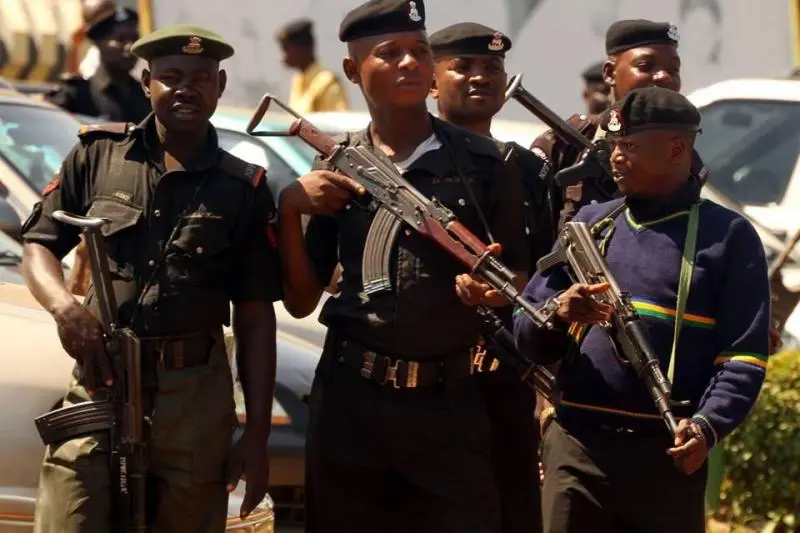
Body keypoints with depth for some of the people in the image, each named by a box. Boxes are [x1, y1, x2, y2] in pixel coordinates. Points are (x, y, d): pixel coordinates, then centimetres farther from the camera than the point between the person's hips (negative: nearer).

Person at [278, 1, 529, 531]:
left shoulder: (482, 163, 1)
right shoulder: (335, 170, 6)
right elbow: (301, 301, 7)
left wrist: (494, 287, -16)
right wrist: (289, 208, -6)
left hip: (451, 403, -1)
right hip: (349, 402, 2)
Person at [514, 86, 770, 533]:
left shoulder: (728, 236, 3)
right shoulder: (589, 224, 14)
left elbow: (743, 357, -4)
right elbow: (528, 337, 12)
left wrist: (709, 426, -21)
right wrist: (559, 314, -11)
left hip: (669, 456, -3)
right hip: (577, 448, 3)